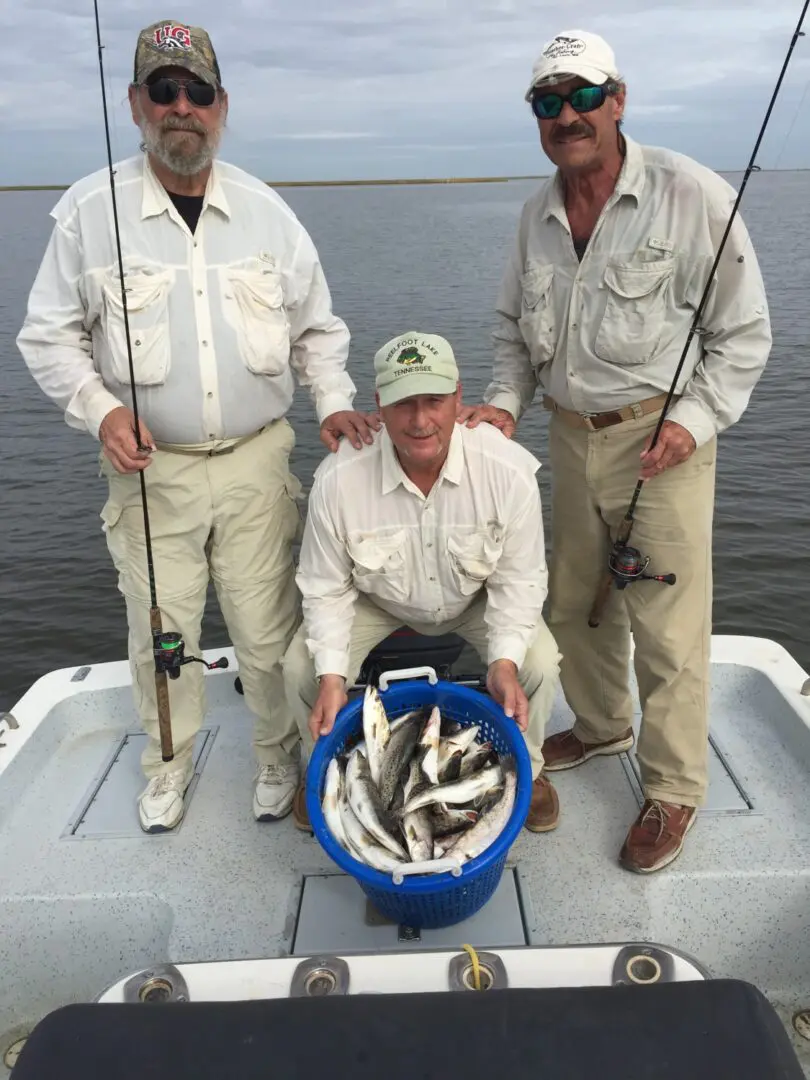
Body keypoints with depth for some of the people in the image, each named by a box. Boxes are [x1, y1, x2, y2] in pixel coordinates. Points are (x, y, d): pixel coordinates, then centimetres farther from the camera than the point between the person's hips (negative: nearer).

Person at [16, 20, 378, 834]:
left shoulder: (266, 211, 6)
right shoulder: (89, 210, 0)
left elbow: (317, 328, 12)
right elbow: (49, 334, 4)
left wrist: (333, 401, -5)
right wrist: (98, 408, -14)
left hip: (257, 460, 1)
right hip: (151, 467, 0)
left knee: (268, 626, 7)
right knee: (161, 629, 10)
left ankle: (281, 757, 30)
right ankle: (168, 765, 35)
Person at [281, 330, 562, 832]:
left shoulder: (509, 470, -28)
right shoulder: (337, 479, -29)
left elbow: (519, 579, -17)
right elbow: (326, 589, -16)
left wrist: (505, 662, -30)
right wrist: (331, 676, -26)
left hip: (477, 600, 0)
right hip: (377, 601, 0)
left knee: (539, 664, -22)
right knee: (302, 669, -18)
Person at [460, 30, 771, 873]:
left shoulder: (691, 195, -8)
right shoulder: (537, 214, 9)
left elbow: (743, 332, -5)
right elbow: (515, 326, 17)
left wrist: (695, 420, -16)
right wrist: (503, 400, -1)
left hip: (660, 439, -5)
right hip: (570, 434, 6)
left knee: (668, 625, -1)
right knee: (573, 604, 17)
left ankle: (673, 791, 19)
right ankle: (602, 727, 42)